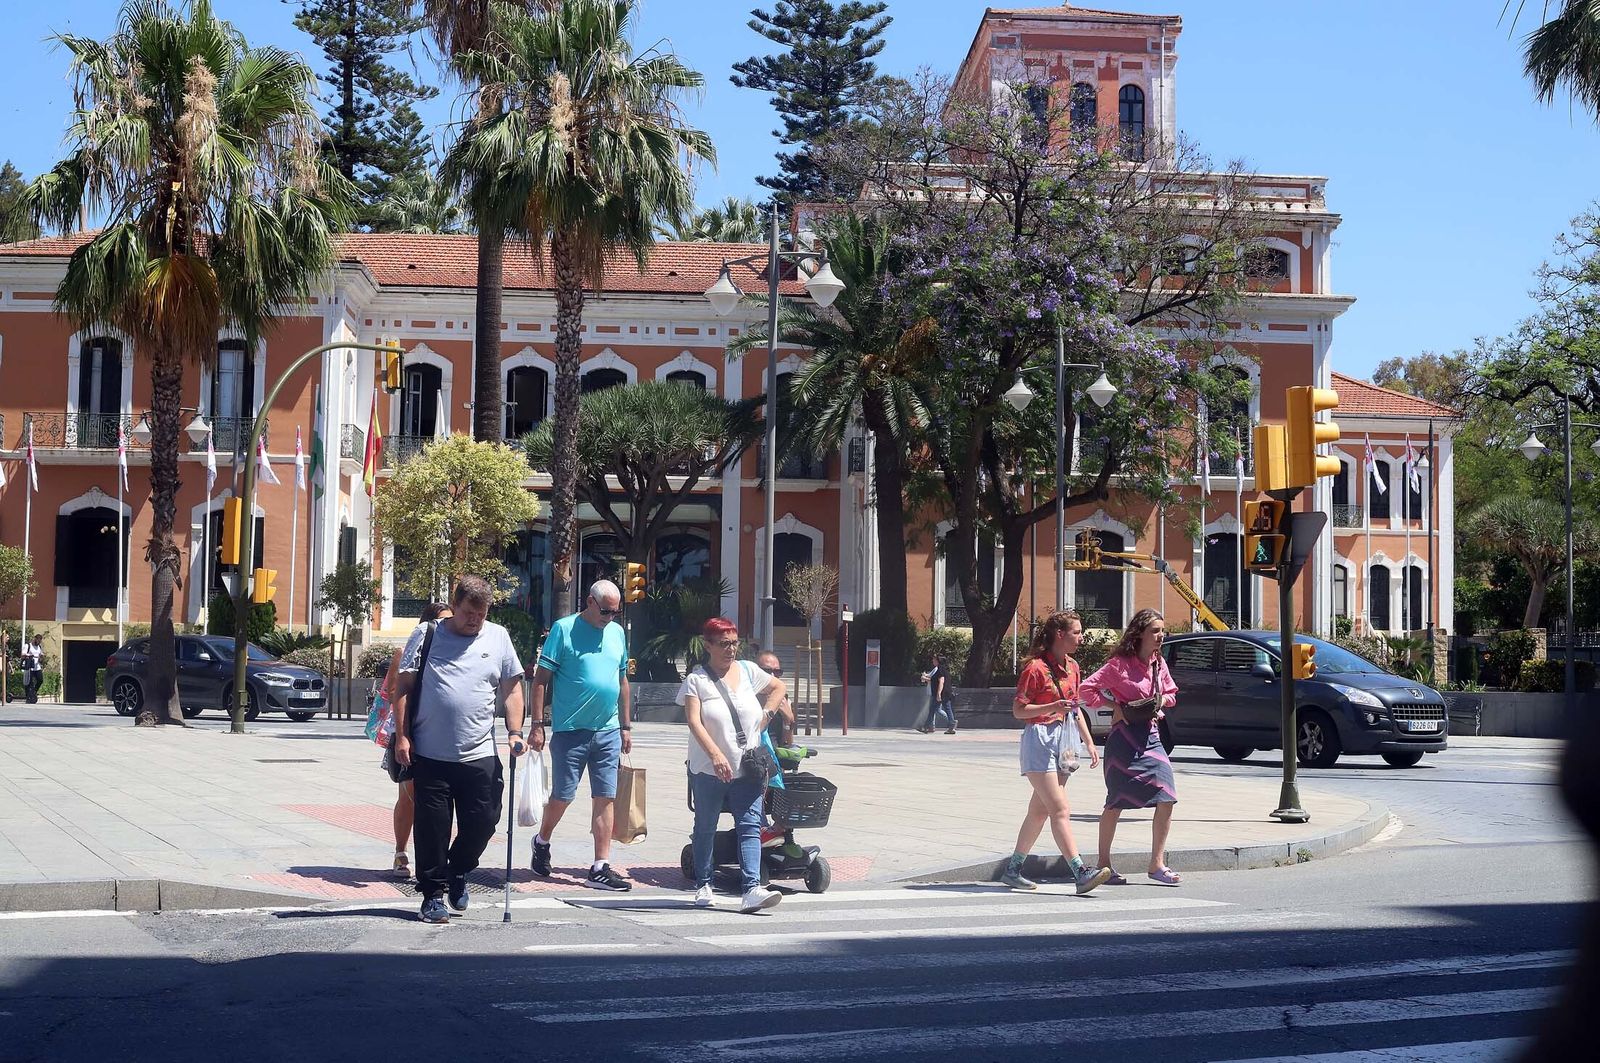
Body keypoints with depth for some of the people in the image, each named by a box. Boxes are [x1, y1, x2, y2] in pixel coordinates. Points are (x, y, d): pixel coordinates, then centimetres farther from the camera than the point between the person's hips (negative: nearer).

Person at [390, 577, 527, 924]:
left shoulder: (498, 638, 8)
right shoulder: (426, 636, 3)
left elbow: (512, 688, 11)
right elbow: (404, 688, 4)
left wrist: (514, 732, 0)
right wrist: (401, 736, -3)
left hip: (480, 755, 2)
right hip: (430, 754, -2)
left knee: (483, 821, 2)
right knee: (432, 827, 2)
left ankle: (458, 872, 29)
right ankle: (432, 894, 14)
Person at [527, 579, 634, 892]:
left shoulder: (617, 633, 11)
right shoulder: (564, 629, -5)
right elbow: (541, 678, -5)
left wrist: (625, 727, 18)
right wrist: (537, 725, -10)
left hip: (608, 731, 5)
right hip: (570, 729, -4)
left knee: (605, 798, 1)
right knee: (562, 796, 3)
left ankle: (601, 868, 3)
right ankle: (542, 841, 31)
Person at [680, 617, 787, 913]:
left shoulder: (748, 671, 8)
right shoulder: (696, 680, -6)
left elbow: (778, 688, 25)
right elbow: (694, 722, -17)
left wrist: (765, 716, 9)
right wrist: (716, 755, -29)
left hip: (748, 768, 3)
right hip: (708, 769, -3)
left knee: (750, 826, -8)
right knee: (705, 827, 11)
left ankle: (752, 889, -15)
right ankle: (703, 885, 25)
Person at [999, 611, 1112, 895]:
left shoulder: (1072, 667, 12)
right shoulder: (1036, 668, -12)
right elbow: (1018, 710, -11)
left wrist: (1089, 743, 17)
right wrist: (1053, 707, -23)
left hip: (1064, 741, 8)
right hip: (1040, 740, -8)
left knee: (1039, 811, 11)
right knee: (1060, 810, -12)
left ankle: (1013, 870, 20)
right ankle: (1081, 873, -19)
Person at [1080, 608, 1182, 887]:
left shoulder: (1159, 663, 10)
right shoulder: (1119, 663, -9)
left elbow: (1171, 694, 22)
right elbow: (1088, 688, -8)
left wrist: (1161, 702, 1)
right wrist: (1116, 705, -14)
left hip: (1151, 735, 6)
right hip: (1124, 736, -6)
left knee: (1167, 797, -5)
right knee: (1117, 802, 1)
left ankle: (1157, 864, 3)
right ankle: (1104, 864, 14)